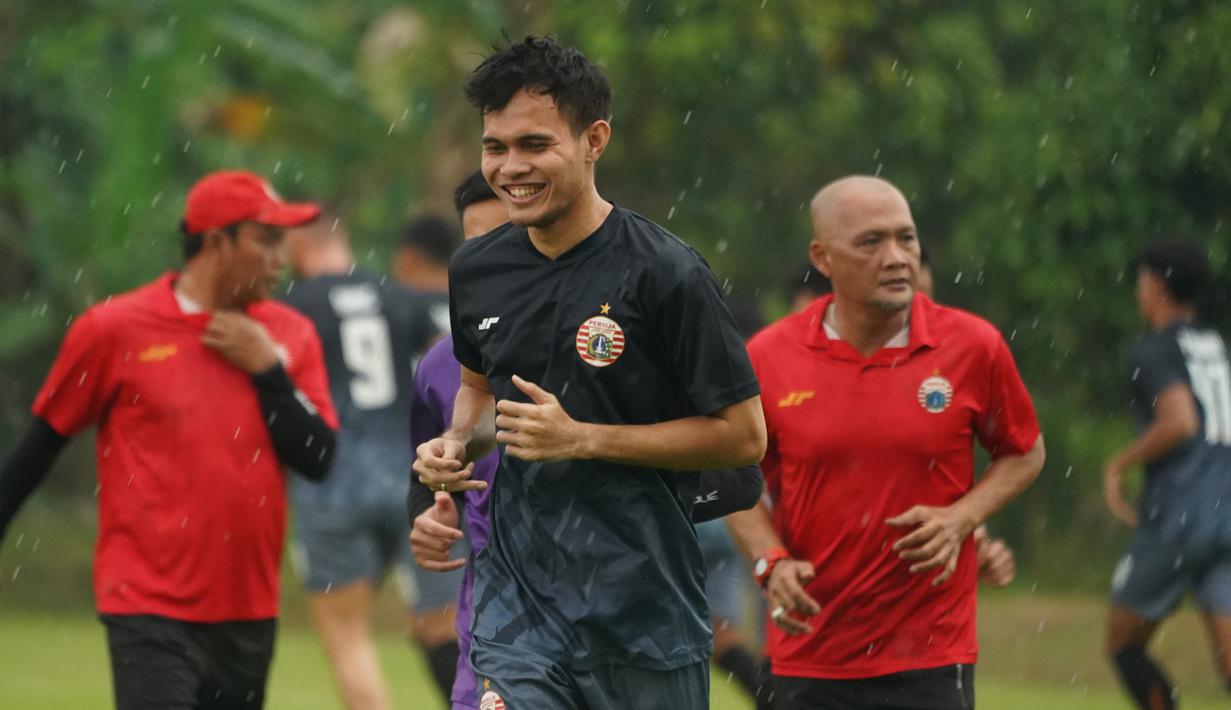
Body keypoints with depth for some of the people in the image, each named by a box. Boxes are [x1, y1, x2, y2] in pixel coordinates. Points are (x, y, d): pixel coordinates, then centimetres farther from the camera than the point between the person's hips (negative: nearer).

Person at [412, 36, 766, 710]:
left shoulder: (664, 273, -12)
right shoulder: (475, 270, 6)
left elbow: (744, 434, -10)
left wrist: (581, 438, -16)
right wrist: (458, 445, 3)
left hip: (644, 599, -3)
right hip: (518, 587, 3)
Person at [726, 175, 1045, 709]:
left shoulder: (973, 347, -4)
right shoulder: (768, 358, -3)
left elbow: (1025, 453, 10)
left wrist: (962, 517, -8)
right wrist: (771, 562, -8)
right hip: (808, 658, 2)